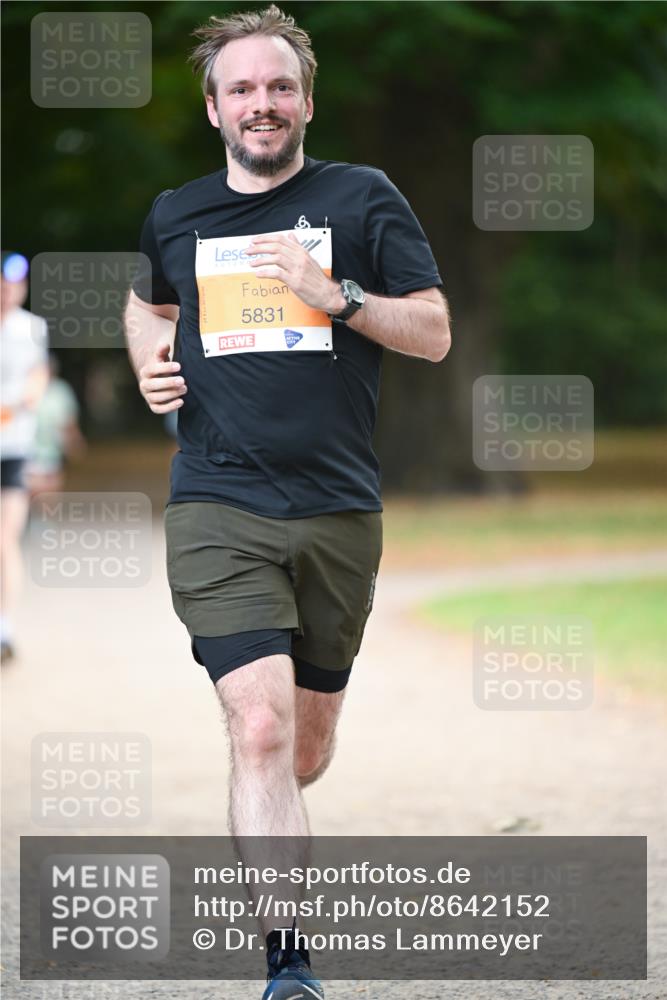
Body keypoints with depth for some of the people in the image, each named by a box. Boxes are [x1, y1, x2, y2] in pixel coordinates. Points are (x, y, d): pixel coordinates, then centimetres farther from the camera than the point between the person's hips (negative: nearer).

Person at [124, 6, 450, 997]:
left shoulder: (362, 198, 3)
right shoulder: (174, 216, 9)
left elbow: (435, 332, 2)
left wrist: (337, 295, -14)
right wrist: (151, 364, 9)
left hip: (338, 513, 1)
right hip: (217, 512, -1)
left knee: (306, 752, 11)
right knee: (261, 730, -17)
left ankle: (262, 837, 46)